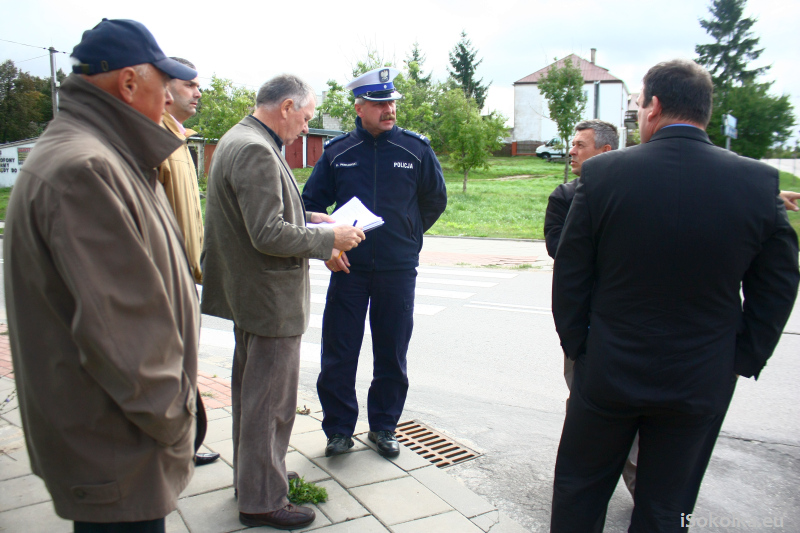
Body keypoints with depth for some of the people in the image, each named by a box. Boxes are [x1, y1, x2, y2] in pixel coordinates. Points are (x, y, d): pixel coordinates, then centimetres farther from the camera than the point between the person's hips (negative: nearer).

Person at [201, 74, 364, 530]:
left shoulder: (238, 140, 12)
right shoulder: (257, 151, -23)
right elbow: (269, 235, -27)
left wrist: (309, 217, 10)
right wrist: (329, 240, -17)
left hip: (249, 292, 11)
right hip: (271, 299, -11)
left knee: (251, 389, 22)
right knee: (271, 400, 2)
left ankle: (252, 475, 40)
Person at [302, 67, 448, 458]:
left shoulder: (416, 149, 1)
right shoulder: (337, 152, 3)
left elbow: (435, 200, 13)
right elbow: (311, 203, 9)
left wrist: (405, 237, 11)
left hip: (398, 270, 0)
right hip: (348, 267, 0)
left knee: (391, 354, 10)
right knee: (338, 353, 3)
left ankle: (383, 427, 27)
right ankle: (339, 429, 21)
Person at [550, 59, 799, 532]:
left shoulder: (603, 173, -12)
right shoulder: (760, 182, -8)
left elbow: (570, 275, -7)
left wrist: (577, 346, 6)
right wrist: (744, 361, 9)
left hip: (608, 372, -1)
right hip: (702, 384, 2)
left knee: (579, 495, 19)